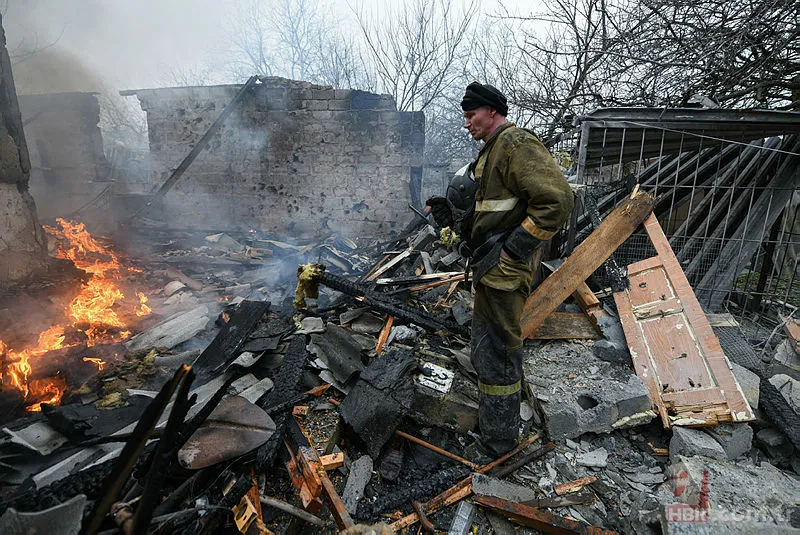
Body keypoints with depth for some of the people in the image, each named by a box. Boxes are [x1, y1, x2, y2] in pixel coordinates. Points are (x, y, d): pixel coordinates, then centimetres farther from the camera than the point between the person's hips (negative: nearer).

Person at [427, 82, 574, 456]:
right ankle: (496, 420, 44)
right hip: (491, 269, 11)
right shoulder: (492, 150, 18)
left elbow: (557, 201, -25)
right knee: (487, 346, 23)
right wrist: (454, 215, 9)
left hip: (504, 271, -11)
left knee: (495, 352, 0)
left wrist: (510, 251, -23)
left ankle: (498, 440, 19)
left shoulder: (516, 143, -15)